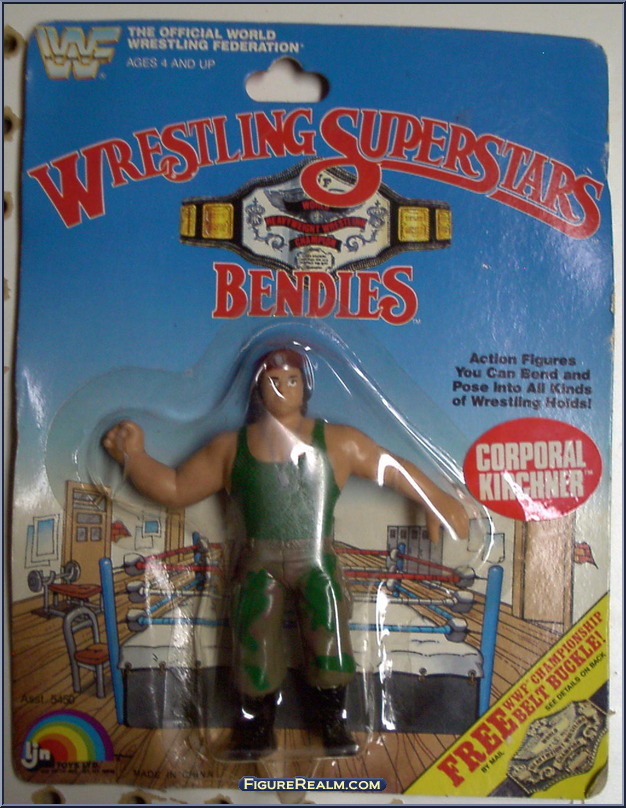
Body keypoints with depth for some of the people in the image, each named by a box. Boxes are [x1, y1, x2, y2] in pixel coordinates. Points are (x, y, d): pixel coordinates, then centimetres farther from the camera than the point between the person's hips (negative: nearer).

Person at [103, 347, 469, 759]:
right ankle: (255, 728, 20)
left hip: (317, 562, -1)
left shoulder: (338, 441, 5)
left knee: (329, 641, -8)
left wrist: (437, 501, 0)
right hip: (259, 565, 1)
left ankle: (335, 725, 12)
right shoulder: (230, 447, 9)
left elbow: (396, 469, 7)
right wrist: (134, 455, -3)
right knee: (256, 647, -1)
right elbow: (175, 489, 9)